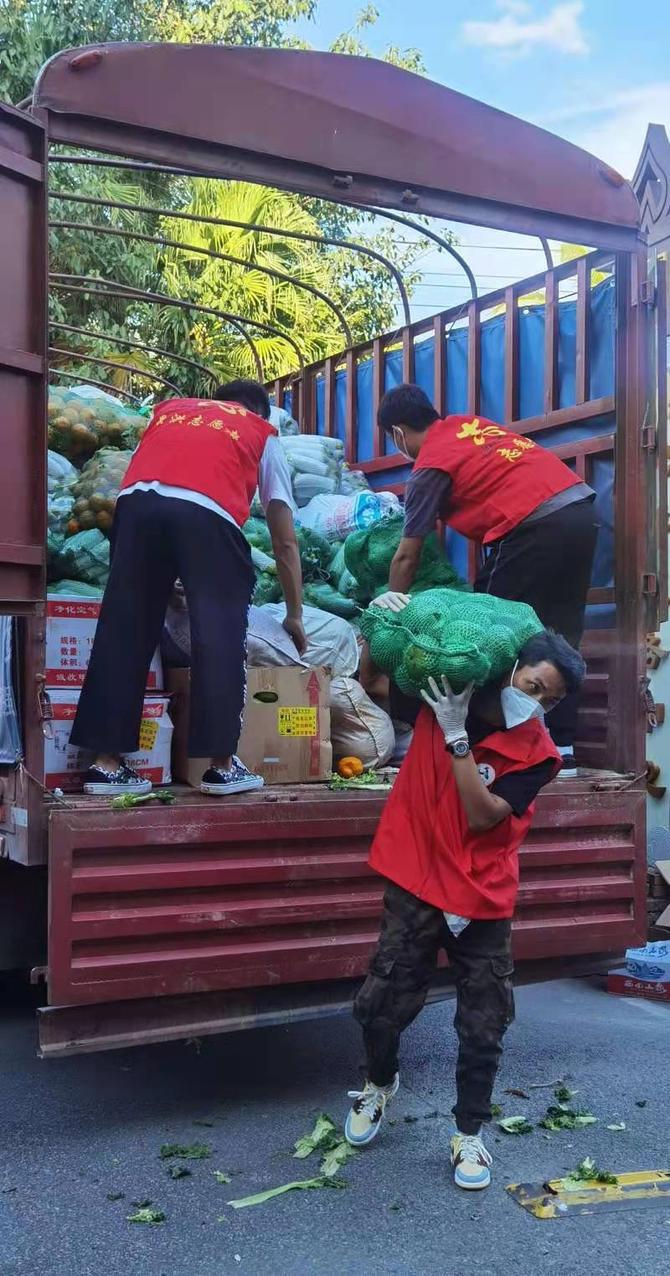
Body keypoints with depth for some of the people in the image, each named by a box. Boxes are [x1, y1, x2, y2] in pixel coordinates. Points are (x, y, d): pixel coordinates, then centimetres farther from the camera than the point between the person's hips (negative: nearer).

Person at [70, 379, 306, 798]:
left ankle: (107, 764, 10)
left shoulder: (170, 408, 38)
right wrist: (295, 615, 39)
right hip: (206, 513, -3)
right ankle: (223, 766, 7)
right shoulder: (264, 434, 31)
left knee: (123, 633, 7)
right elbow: (285, 542, 30)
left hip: (137, 502, 3)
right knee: (219, 637, 5)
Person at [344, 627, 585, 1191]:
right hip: (415, 887, 1)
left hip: (484, 899, -1)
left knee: (483, 1026, 6)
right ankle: (380, 1084, 39)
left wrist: (456, 733, -23)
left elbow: (483, 816, -20)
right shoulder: (447, 689, -6)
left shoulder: (538, 754, -11)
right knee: (384, 1004, 9)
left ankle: (470, 1135, 26)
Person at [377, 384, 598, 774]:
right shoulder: (471, 423, 21)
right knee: (559, 636, 13)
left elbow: (407, 558, 4)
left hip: (536, 525, -8)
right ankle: (561, 749, 16)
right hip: (582, 510, 8)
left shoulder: (430, 464, 1)